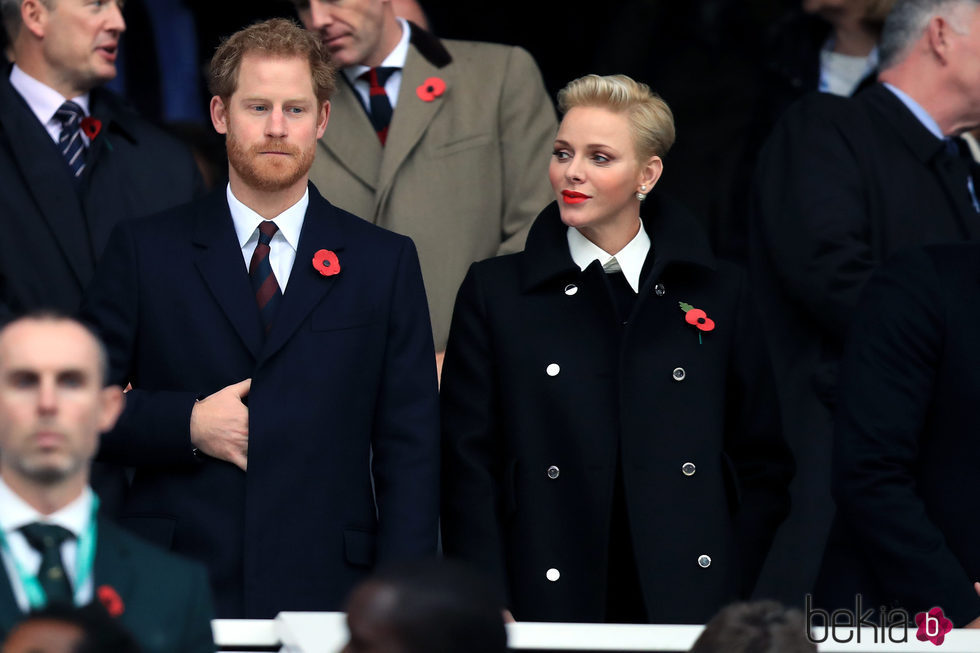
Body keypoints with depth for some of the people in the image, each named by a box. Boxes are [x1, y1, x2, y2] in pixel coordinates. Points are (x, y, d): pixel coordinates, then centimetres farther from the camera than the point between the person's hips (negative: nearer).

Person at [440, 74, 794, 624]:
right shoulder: (495, 292, 6)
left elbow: (763, 466, 11)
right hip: (547, 607, -1)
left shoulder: (718, 295, 9)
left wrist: (727, 593, 1)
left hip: (688, 611, 1)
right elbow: (469, 469, 2)